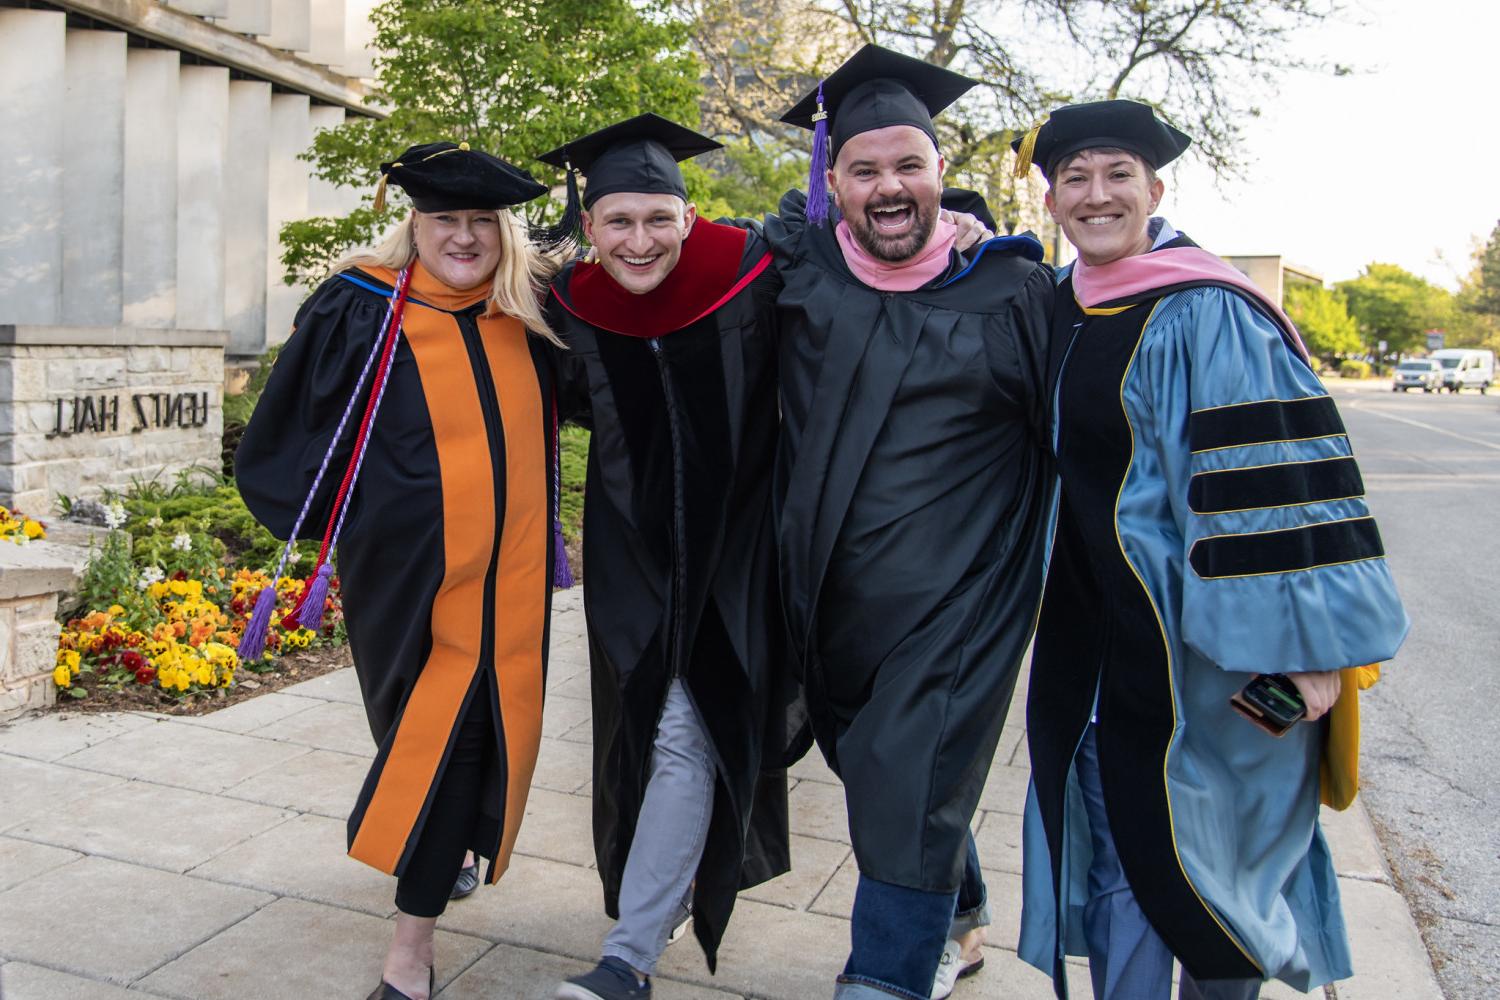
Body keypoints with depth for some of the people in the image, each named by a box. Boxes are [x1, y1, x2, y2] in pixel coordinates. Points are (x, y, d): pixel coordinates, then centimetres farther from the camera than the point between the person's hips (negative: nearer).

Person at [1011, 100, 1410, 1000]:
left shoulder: (1206, 312, -14)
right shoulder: (1061, 310, 9)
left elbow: (1282, 474, -18)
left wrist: (1306, 641, -21)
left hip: (1192, 642, -6)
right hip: (1091, 641, 7)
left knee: (1204, 853, 8)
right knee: (1114, 845, 14)